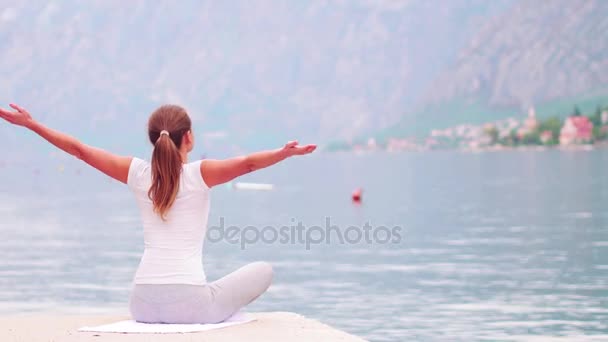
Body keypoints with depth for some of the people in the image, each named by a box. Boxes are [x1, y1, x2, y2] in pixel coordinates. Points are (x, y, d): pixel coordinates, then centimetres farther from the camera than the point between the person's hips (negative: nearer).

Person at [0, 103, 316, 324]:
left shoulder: (138, 173, 6)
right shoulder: (199, 174, -4)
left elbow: (80, 150, 12)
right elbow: (247, 163, -21)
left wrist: (30, 124, 20)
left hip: (144, 304, 5)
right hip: (189, 302, -5)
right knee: (263, 271, 17)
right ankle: (211, 317, 8)